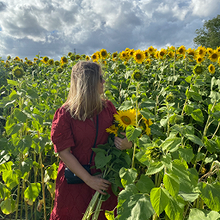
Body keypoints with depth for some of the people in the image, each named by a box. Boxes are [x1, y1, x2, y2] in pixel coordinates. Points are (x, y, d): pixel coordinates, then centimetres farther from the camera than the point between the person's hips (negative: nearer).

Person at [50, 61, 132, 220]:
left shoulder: (108, 107, -3)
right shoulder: (64, 114, -14)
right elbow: (64, 152, -14)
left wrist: (126, 144, -15)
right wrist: (89, 179, -17)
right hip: (76, 181, -3)